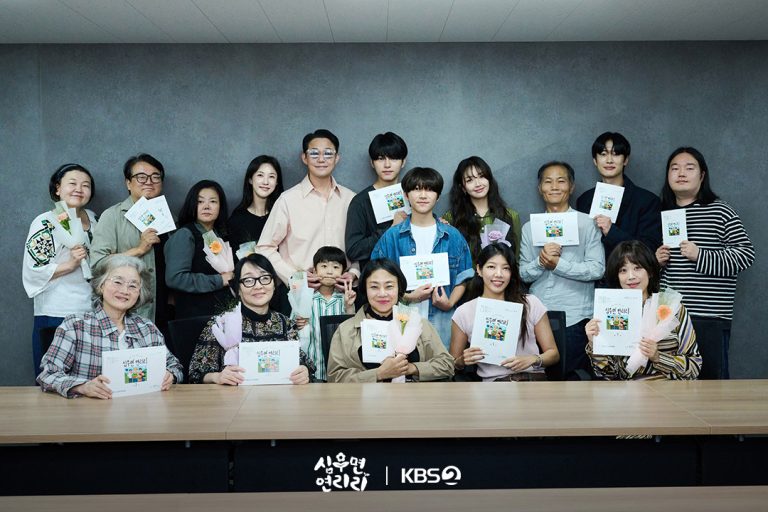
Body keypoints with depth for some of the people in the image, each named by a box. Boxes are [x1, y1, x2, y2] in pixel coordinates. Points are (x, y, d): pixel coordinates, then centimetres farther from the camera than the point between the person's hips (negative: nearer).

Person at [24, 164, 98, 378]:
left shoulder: (92, 219, 13)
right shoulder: (45, 223, -5)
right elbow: (32, 271, -10)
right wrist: (70, 265, -19)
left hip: (91, 312, 6)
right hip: (56, 314, -5)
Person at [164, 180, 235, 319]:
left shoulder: (222, 236, 13)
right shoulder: (184, 235, -8)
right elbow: (174, 278, -21)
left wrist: (231, 277, 3)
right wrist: (219, 281, -14)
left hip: (227, 312, 6)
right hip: (195, 316, -6)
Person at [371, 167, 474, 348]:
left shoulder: (452, 237, 7)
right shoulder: (391, 237, 3)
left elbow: (462, 278, 10)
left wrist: (450, 303, -7)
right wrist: (408, 297, -11)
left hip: (442, 320, 1)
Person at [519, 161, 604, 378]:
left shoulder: (586, 223, 1)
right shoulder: (529, 228, 11)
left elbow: (597, 269, -7)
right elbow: (523, 274, 7)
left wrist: (558, 265, -15)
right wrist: (540, 262, -12)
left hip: (575, 319, -3)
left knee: (572, 375, 1)